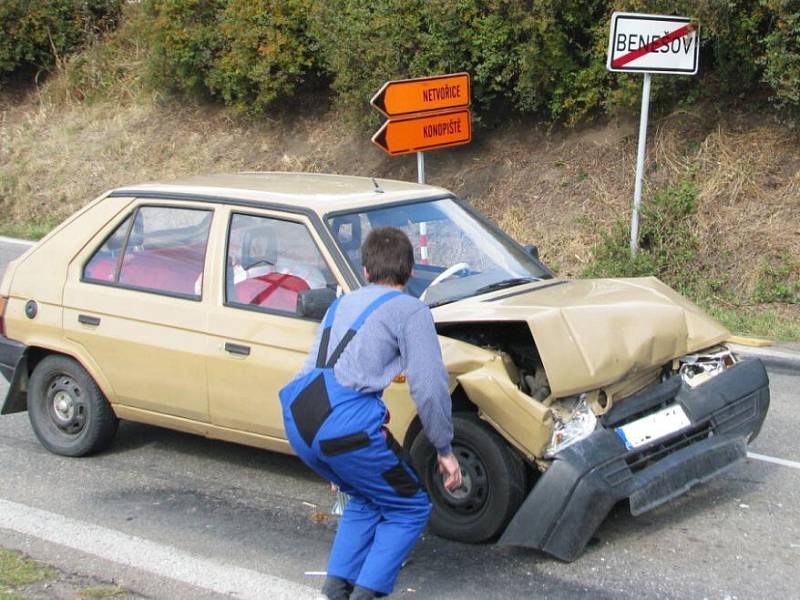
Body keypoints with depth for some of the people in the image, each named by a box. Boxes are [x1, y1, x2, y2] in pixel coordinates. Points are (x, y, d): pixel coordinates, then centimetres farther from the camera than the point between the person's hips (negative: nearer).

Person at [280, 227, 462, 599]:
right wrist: (445, 450, 9)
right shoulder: (410, 310, 6)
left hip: (296, 421, 7)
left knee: (367, 500, 29)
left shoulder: (341, 304, 27)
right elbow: (429, 388, -3)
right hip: (345, 425, -7)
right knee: (410, 509, 13)